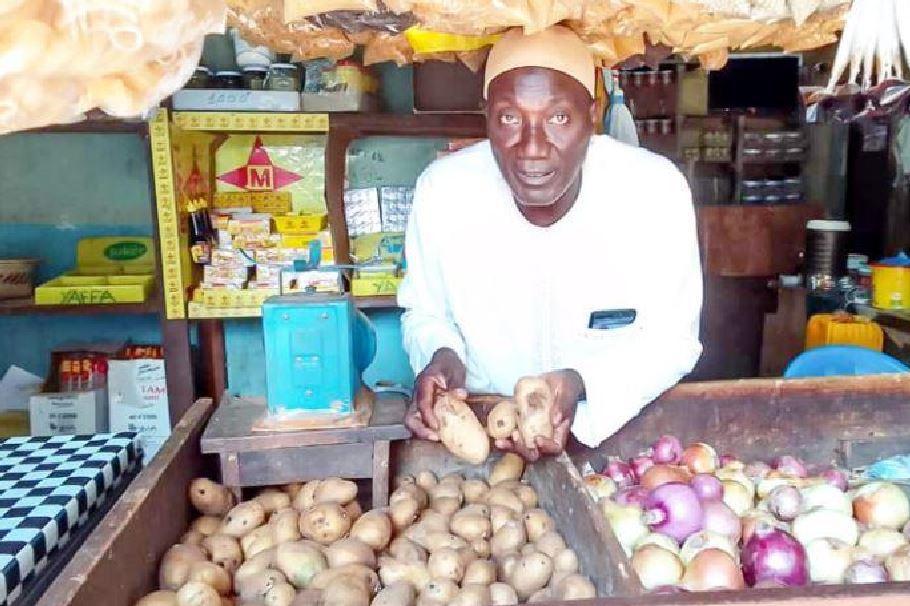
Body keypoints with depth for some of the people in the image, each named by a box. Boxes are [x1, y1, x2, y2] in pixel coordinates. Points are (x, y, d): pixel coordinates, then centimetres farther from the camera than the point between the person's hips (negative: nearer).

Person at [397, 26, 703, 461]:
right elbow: (424, 312, -1)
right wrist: (439, 355, -23)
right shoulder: (441, 190, -18)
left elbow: (672, 338, -13)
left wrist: (582, 384, -30)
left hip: (621, 427, 0)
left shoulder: (658, 190, -21)